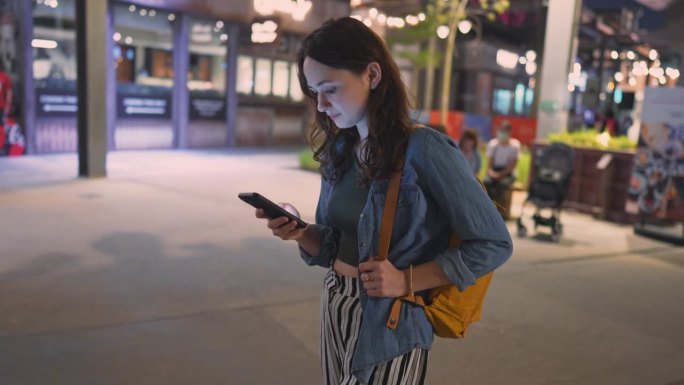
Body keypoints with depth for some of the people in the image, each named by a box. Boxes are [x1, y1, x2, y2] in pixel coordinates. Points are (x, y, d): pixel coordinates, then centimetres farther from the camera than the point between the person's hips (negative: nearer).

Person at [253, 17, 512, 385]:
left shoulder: (424, 148, -19)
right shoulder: (338, 150, 2)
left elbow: (494, 243, -14)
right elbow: (333, 245, 9)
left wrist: (407, 280, -20)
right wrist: (300, 231, -11)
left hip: (389, 323, -6)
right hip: (334, 310, 7)